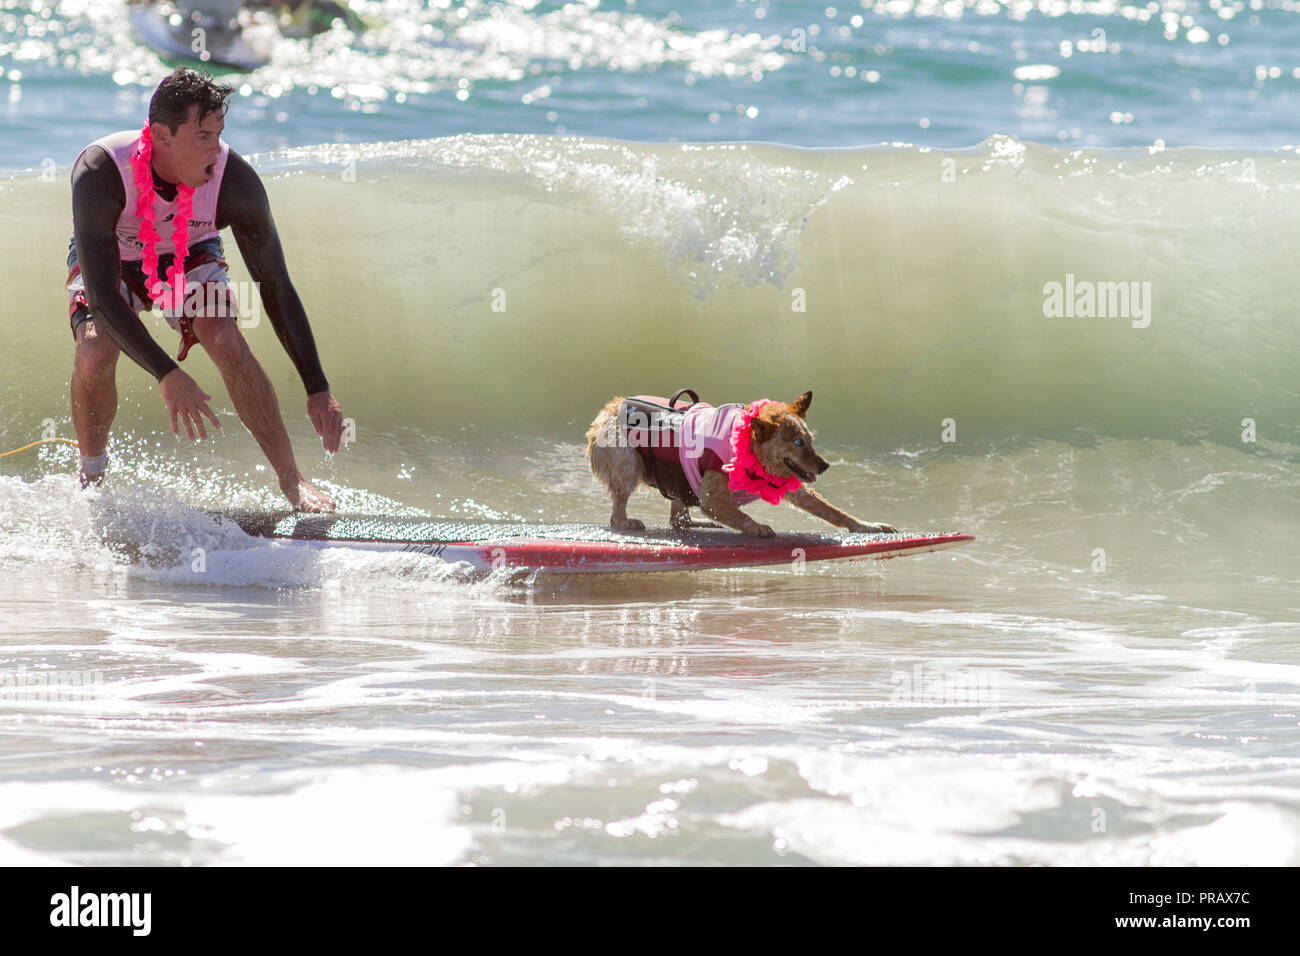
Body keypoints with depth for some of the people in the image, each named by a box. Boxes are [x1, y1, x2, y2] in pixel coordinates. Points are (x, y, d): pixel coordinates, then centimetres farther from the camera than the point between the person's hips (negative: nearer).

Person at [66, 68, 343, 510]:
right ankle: (91, 477, -2)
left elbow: (276, 288, -21)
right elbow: (101, 295, -39)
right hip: (111, 259, -1)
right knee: (95, 351, -29)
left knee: (226, 340, -27)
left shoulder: (235, 181, -31)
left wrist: (318, 390, -24)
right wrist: (167, 376, -48)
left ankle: (291, 480, -15)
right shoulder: (100, 173, -38)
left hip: (188, 256, 1)